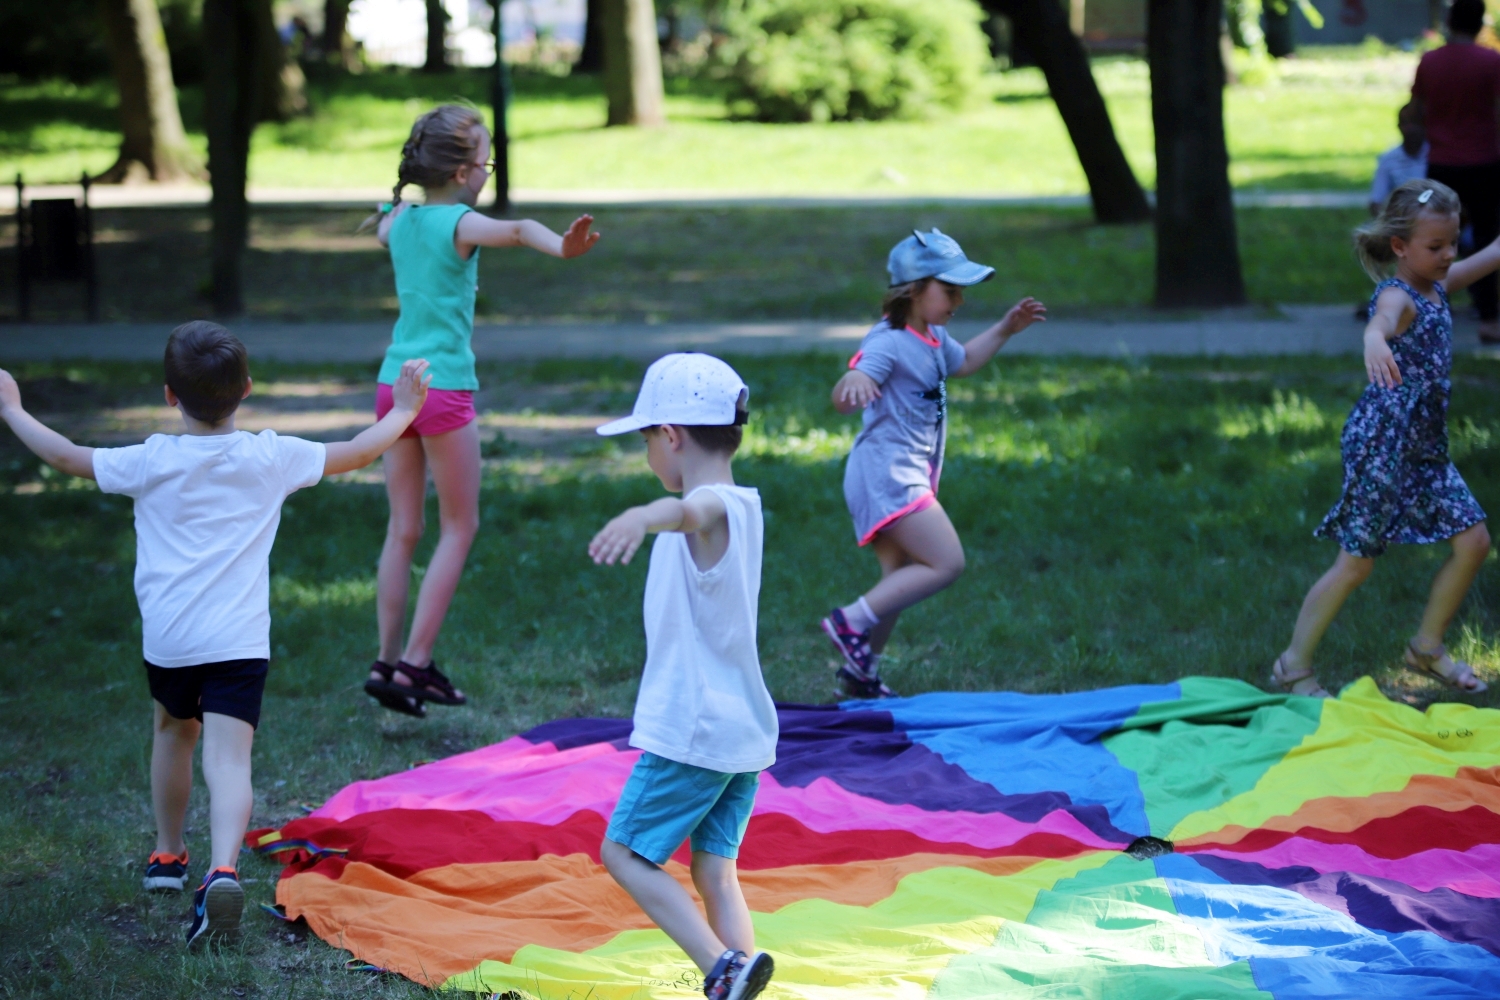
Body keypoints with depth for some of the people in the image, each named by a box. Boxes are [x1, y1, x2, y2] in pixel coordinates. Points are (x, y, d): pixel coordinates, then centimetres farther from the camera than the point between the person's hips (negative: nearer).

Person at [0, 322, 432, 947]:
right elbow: (356, 454, 14)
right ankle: (223, 868, -33)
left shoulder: (151, 462, -2)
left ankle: (168, 855, 39)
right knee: (229, 757, -10)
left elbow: (67, 458, 7)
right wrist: (403, 412, 30)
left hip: (167, 638, 1)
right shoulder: (272, 459, 2)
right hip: (239, 641, -1)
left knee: (172, 731, 27)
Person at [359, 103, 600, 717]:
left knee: (404, 529, 12)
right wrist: (561, 248, -53)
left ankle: (390, 662, 11)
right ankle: (414, 665, 0)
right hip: (444, 390, -7)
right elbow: (516, 230, -35)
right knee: (459, 528, 4)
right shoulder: (460, 224, -12)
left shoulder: (401, 221, 10)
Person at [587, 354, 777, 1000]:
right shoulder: (743, 506, 12)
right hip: (743, 728, 9)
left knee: (624, 853, -1)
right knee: (714, 869, 10)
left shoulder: (715, 507, -18)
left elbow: (690, 508, -45)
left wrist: (644, 518, -66)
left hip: (692, 730, -9)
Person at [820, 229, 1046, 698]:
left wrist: (1005, 330, 27)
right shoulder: (889, 343, -20)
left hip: (906, 478, 10)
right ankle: (851, 622, -12)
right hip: (887, 476, -10)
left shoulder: (933, 338, 10)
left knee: (901, 579, 15)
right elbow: (843, 395, -35)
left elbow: (961, 362, 34)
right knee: (946, 562, -15)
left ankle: (859, 672, 23)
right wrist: (853, 382, -58)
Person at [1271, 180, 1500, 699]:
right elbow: (1382, 320, -43)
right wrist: (1375, 341, -66)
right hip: (1382, 442, -9)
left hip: (1425, 445, 9)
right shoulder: (1398, 297, -18)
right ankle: (1293, 666, 7)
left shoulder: (1437, 285, 8)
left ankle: (1427, 647, 24)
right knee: (1356, 562, -4)